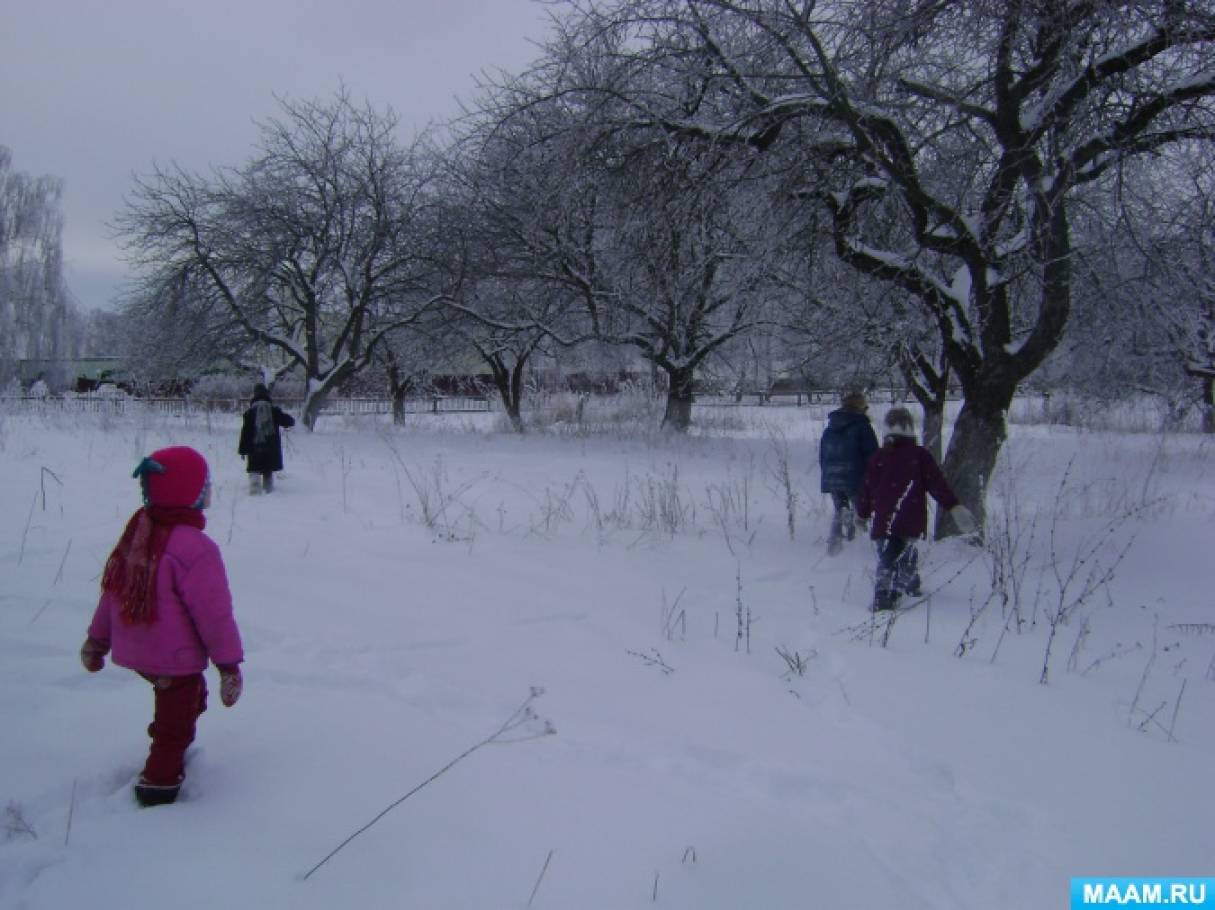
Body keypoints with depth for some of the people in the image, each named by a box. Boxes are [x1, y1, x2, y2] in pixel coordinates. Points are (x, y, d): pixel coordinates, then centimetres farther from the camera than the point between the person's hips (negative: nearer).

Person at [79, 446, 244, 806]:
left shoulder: (135, 533, -1)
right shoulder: (195, 549, -27)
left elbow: (111, 592, 9)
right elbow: (214, 613, -23)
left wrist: (97, 640, 20)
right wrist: (229, 663, -14)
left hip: (134, 651, 8)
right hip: (175, 657, -8)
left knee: (188, 697, 29)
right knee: (177, 720, 10)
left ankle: (169, 756, 42)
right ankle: (159, 782, 21)